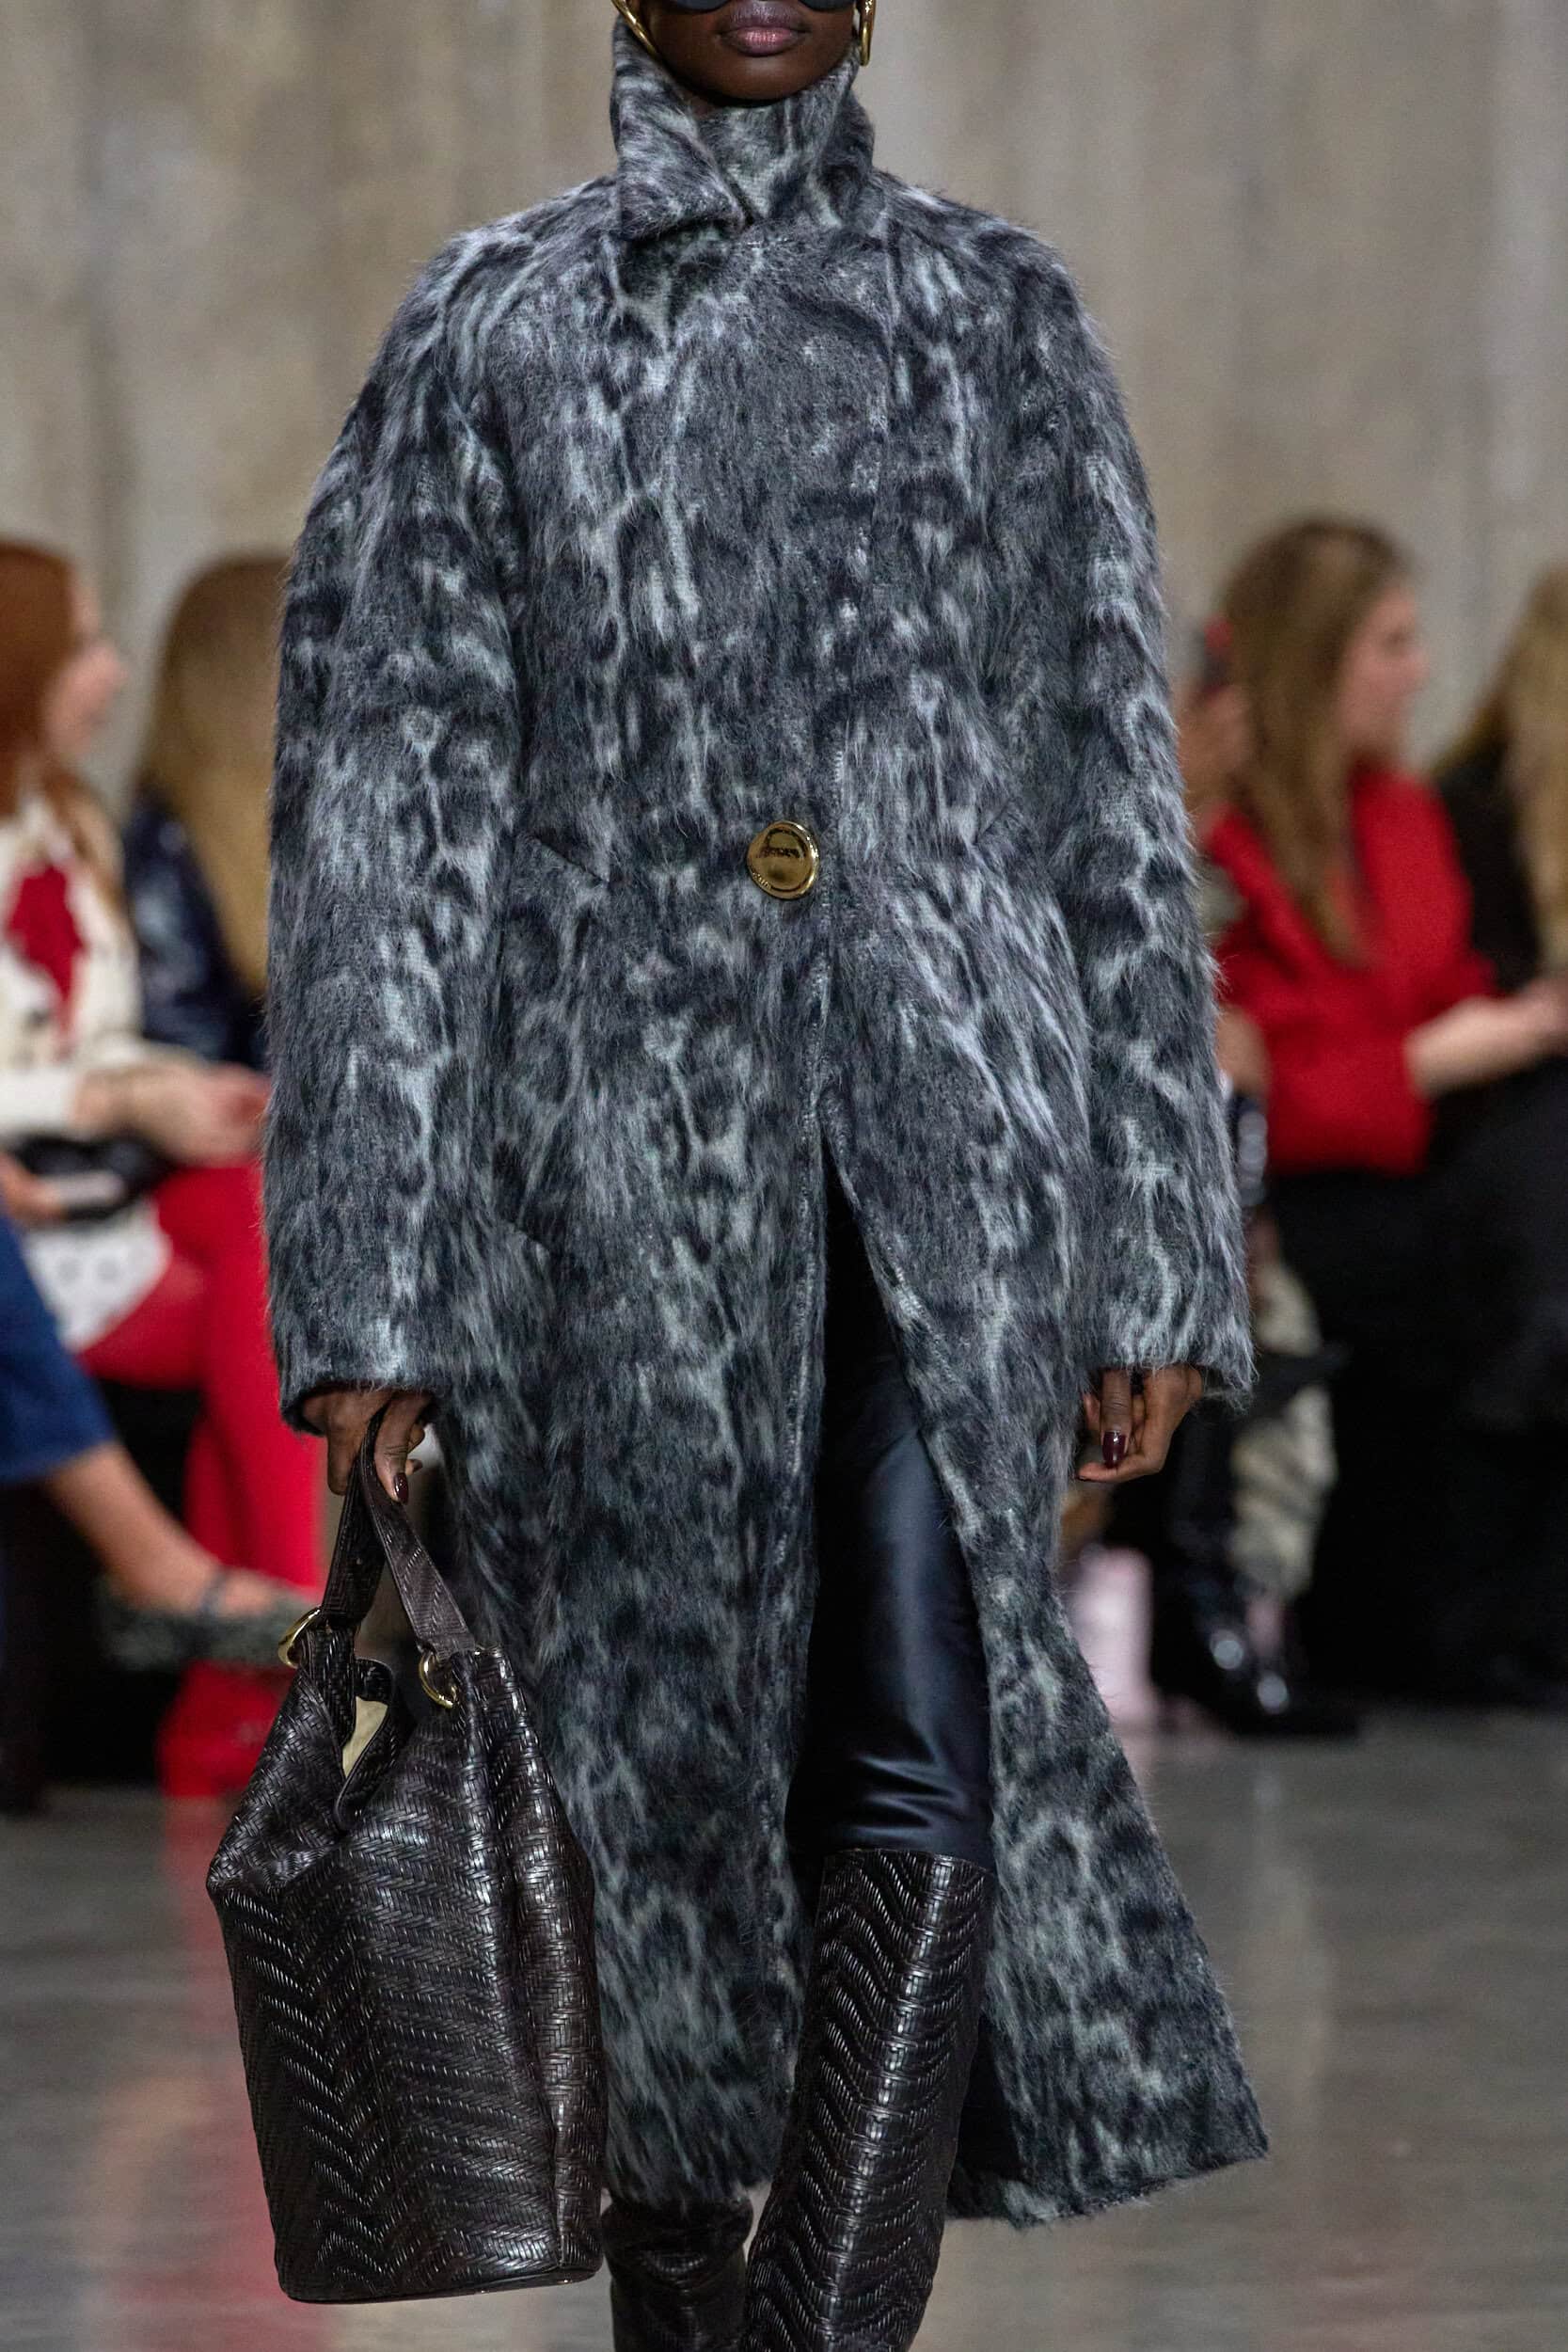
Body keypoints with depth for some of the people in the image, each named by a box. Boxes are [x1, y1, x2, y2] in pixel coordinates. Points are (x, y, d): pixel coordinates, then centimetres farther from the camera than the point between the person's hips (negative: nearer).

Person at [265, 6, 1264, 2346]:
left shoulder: (1005, 318, 11)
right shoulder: (490, 331, 7)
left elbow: (1119, 797, 11)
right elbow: (384, 808, 3)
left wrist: (1158, 1247, 5)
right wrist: (368, 1286, -4)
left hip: (951, 1135, 0)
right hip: (619, 1148, 0)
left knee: (928, 1755, -17)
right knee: (663, 1767, 6)